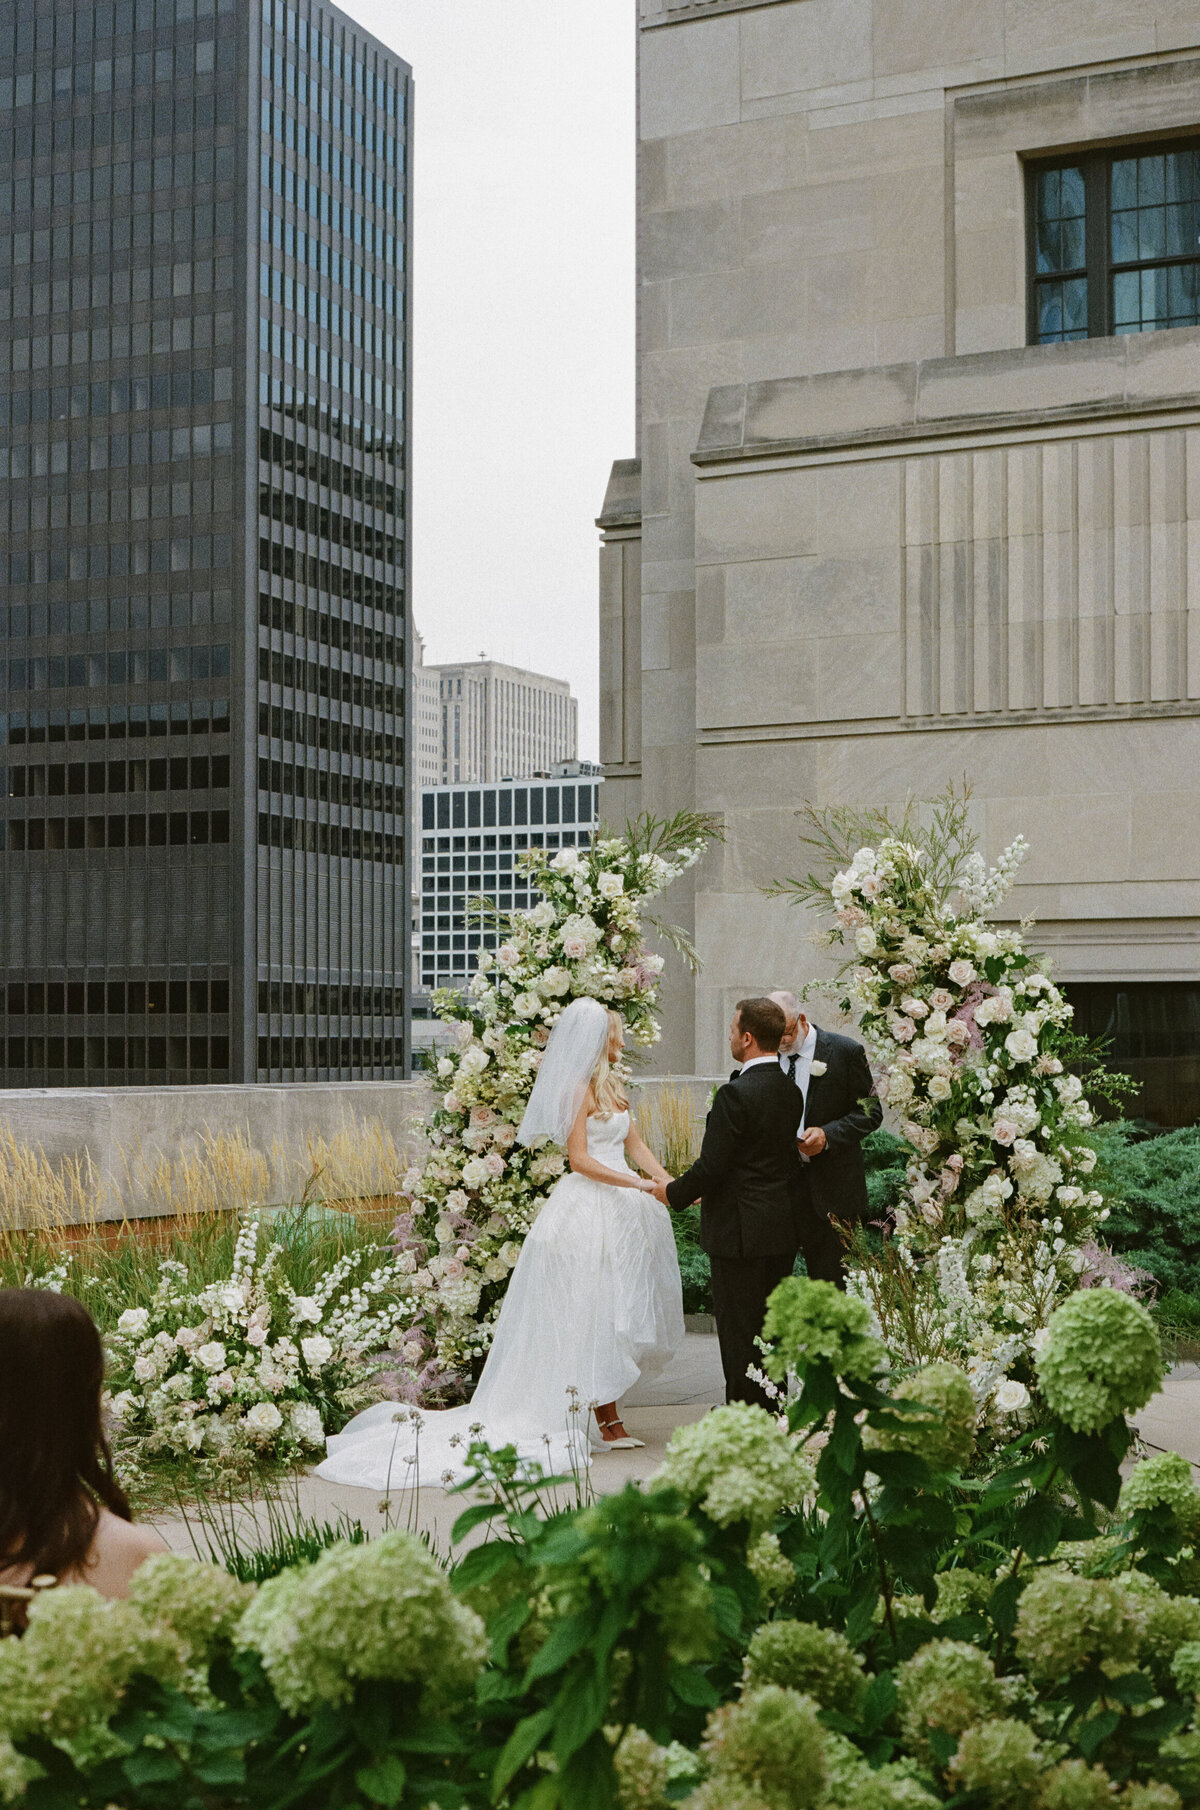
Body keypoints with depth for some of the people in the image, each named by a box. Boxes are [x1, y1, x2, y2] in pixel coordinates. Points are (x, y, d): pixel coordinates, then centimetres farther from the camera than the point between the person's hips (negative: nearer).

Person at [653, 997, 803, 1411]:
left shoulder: (735, 1095, -19)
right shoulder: (791, 1091, 7)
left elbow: (711, 1166, -19)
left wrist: (673, 1192, -1)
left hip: (741, 1232, -8)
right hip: (783, 1232, 8)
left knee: (740, 1331, 0)